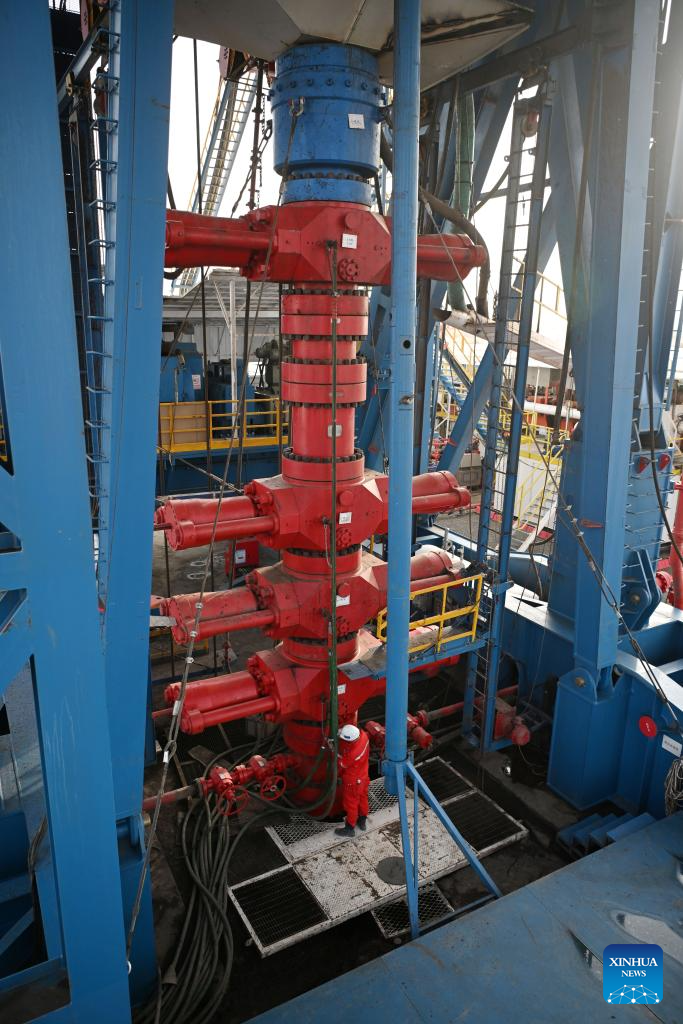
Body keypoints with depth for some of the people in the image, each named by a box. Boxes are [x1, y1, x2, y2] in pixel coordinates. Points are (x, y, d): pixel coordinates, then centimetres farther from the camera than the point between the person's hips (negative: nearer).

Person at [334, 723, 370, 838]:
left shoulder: (353, 754, -43)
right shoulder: (363, 734, -24)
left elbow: (342, 765, -22)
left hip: (353, 780, -7)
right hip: (363, 775, 7)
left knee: (351, 804, 17)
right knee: (362, 798, 27)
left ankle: (350, 828, 38)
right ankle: (362, 822, 49)